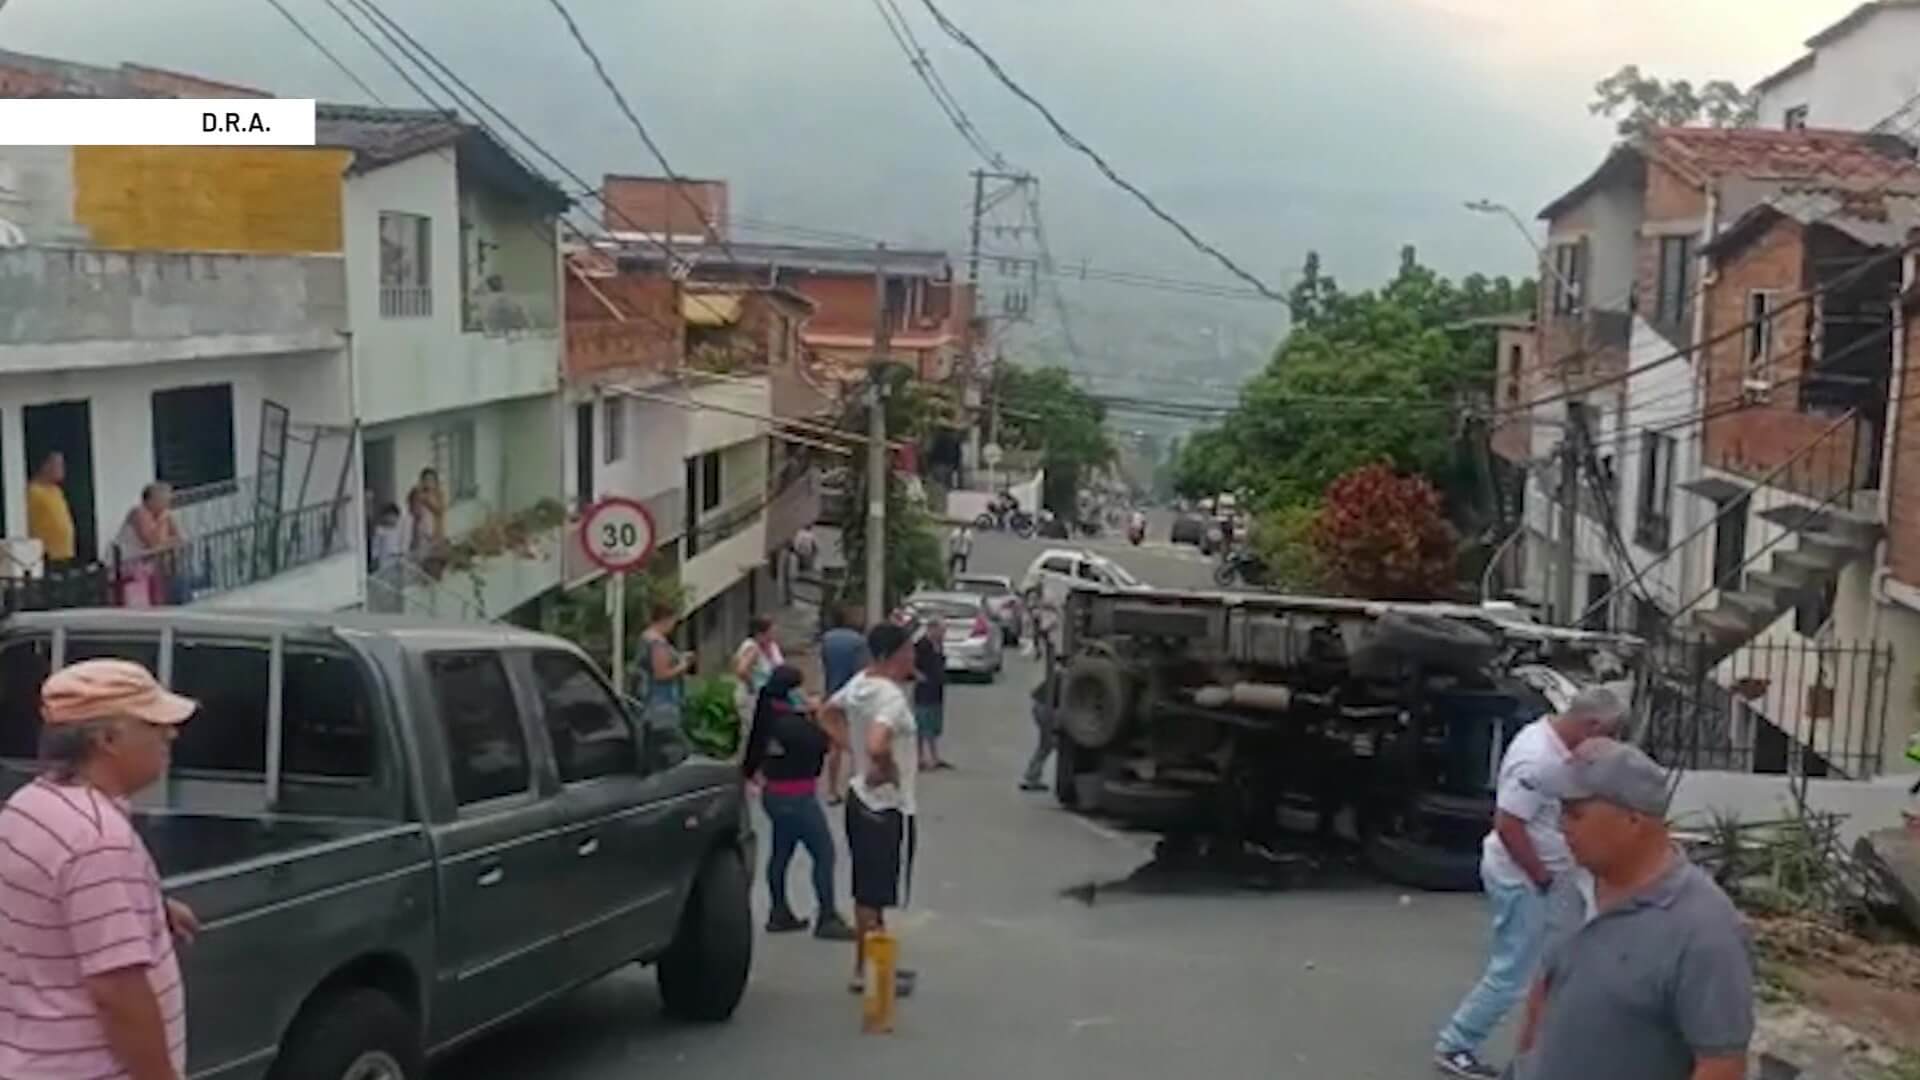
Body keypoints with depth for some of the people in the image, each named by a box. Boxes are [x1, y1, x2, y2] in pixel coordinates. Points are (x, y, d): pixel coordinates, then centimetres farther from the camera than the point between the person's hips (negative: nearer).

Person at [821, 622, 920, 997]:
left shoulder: (859, 683, 3)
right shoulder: (891, 697, -25)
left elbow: (830, 711, 21)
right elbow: (877, 747, -39)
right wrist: (888, 771, -20)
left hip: (861, 798, 9)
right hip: (888, 807, -9)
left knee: (867, 892, 18)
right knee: (875, 896, 2)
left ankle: (870, 966, 28)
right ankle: (868, 971, 11)